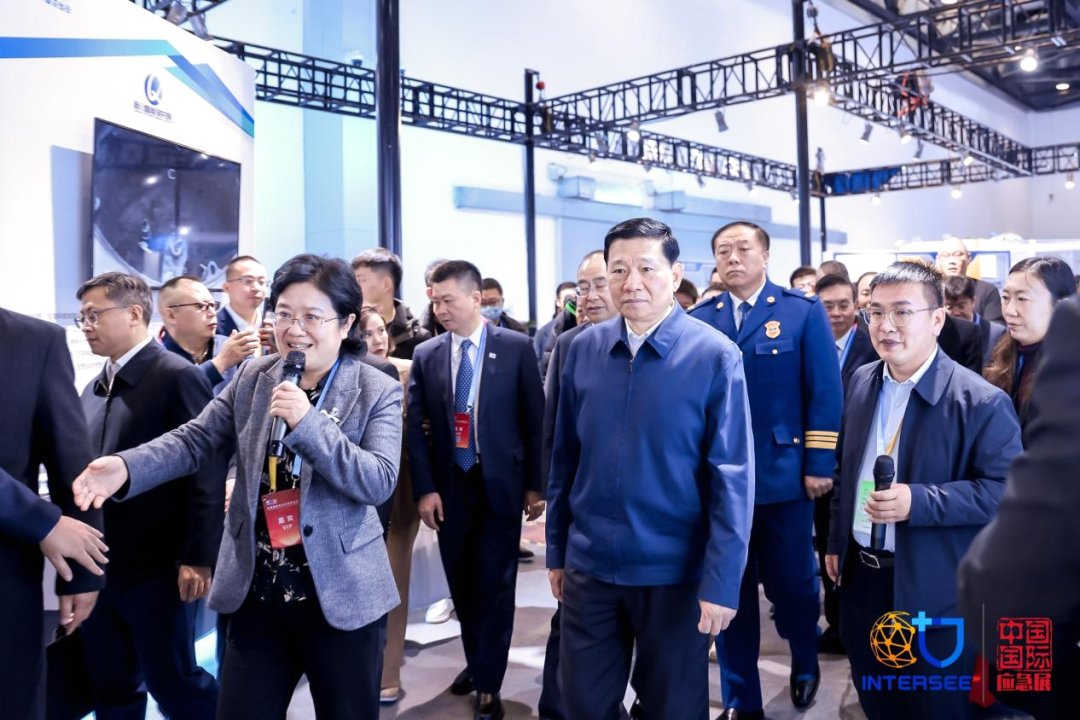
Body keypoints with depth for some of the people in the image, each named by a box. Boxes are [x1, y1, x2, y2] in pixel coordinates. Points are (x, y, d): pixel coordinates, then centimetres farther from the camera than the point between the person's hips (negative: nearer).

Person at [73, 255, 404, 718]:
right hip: (257, 592, 3)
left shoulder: (379, 392, -9)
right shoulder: (253, 376, 4)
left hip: (339, 595, -3)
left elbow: (379, 482, -18)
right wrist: (125, 467, -16)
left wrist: (308, 422, -27)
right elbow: (195, 440, 2)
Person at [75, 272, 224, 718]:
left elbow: (206, 470, -16)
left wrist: (197, 558, -18)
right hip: (100, 567, 7)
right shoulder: (94, 388, 13)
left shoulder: (178, 376, -12)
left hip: (157, 569, -7)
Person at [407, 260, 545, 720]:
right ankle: (476, 662, 36)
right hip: (449, 486, 3)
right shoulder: (426, 355, 2)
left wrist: (535, 485, -3)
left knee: (495, 585, 3)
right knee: (462, 584, 15)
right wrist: (425, 488, -5)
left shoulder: (517, 348, -5)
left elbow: (535, 419, -2)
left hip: (500, 484, -3)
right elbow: (415, 427, 2)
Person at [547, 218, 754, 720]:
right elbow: (564, 458, 6)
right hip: (589, 566, 3)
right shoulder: (584, 349, 0)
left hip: (676, 572, -3)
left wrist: (721, 581, -15)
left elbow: (732, 477, -12)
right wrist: (557, 550, 9)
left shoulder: (715, 356, -11)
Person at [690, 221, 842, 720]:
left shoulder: (804, 312, -1)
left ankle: (805, 661, 40)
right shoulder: (699, 320, 6)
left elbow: (825, 393, -4)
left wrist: (818, 465, -8)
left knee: (790, 581, 8)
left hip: (783, 474, -2)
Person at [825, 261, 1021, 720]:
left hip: (933, 589, -5)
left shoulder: (981, 401, -17)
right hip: (861, 574, 6)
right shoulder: (862, 381, 3)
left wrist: (918, 501, -29)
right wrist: (836, 541, 14)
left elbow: (1008, 490, -18)